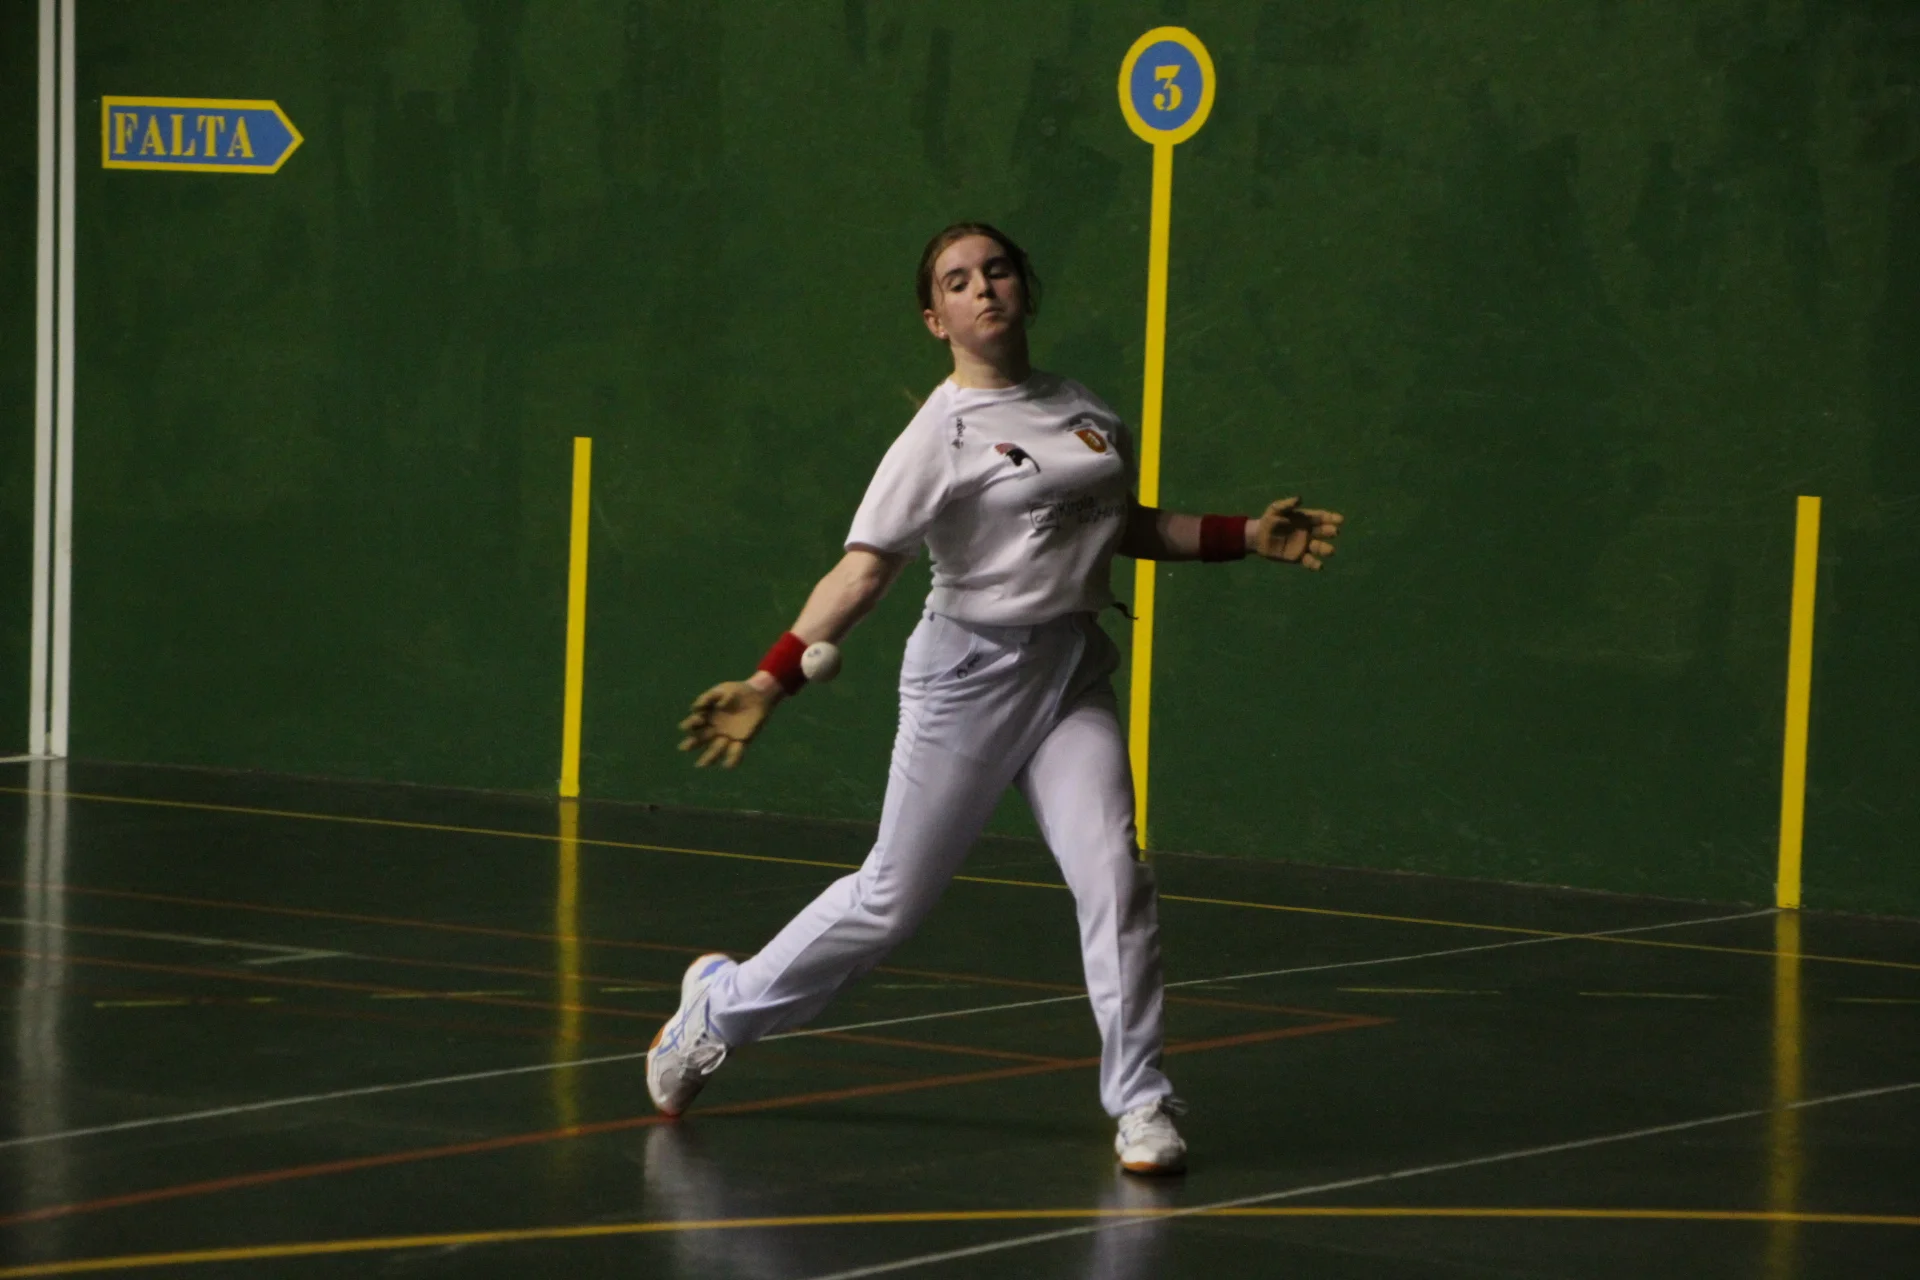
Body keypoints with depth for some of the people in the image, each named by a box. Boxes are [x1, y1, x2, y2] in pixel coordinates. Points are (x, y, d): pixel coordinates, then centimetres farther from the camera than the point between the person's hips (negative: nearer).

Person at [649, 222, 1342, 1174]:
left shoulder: (1087, 415, 7)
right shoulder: (940, 435, -11)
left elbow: (1126, 528, 23)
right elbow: (864, 569, -18)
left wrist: (1245, 536, 13)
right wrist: (770, 682, -28)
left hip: (1072, 675, 4)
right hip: (970, 674, -4)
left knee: (1112, 872, -14)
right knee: (893, 898, 3)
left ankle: (1139, 1102, -3)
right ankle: (722, 1004, 25)